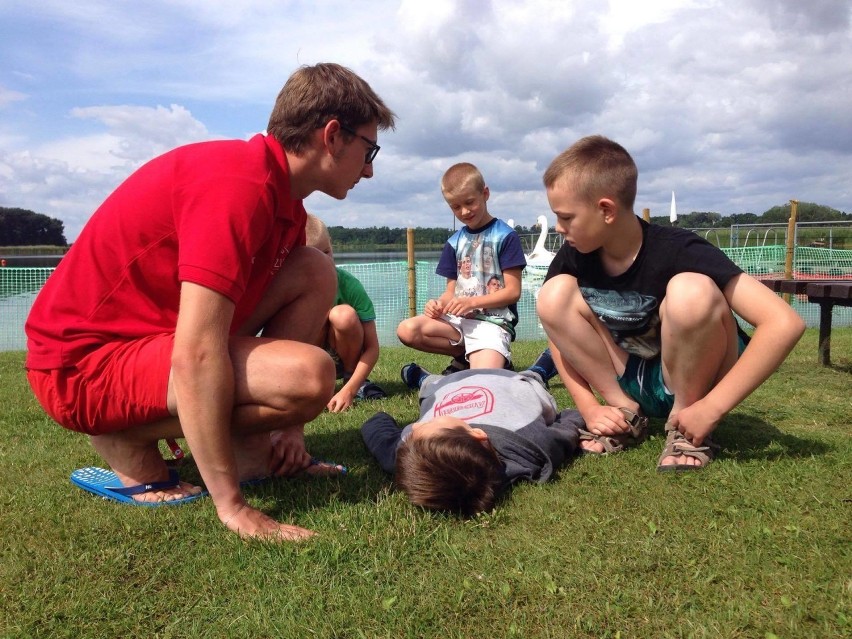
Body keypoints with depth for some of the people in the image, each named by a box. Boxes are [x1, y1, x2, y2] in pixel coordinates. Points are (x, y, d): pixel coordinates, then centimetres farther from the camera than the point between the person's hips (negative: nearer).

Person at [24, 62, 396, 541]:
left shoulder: (282, 195, 6)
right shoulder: (239, 184, -25)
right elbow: (195, 354, -31)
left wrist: (290, 423, 9)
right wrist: (232, 506, -27)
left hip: (152, 330, 9)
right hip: (83, 362, -9)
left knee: (315, 274, 1)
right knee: (308, 375, -27)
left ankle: (254, 449, 3)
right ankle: (125, 439, -5)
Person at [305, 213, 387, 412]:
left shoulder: (349, 285, -22)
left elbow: (372, 347, -22)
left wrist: (348, 390, -32)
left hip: (346, 358, 0)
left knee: (344, 315, -31)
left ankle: (354, 380, -7)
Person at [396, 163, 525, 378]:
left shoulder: (505, 236, -3)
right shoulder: (454, 242, 13)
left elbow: (513, 291, -7)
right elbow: (451, 291, 13)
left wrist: (472, 302, -18)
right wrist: (439, 304, -11)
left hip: (492, 321, -5)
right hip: (457, 319, 6)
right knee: (406, 330, -20)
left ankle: (468, 357, 8)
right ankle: (473, 356, -4)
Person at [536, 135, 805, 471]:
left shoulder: (677, 251, -27)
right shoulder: (573, 257, -12)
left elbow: (785, 323, -33)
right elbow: (556, 325, 1)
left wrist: (710, 408, -31)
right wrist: (589, 407, -12)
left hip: (695, 379, -4)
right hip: (635, 380, 5)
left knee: (690, 291, -35)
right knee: (554, 294, -16)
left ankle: (686, 424, -12)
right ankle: (626, 412, -4)